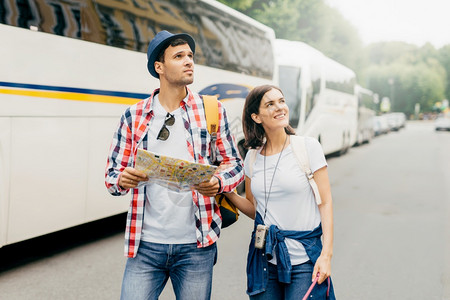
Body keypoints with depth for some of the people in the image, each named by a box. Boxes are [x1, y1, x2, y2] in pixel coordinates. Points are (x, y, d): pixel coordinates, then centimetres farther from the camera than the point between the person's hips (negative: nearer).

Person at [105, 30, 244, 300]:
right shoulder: (134, 117, 4)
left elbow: (235, 164, 6)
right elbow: (112, 174, 7)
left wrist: (218, 183, -15)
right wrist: (122, 180, -16)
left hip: (195, 246, 0)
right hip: (146, 245, 0)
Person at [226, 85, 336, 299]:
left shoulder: (308, 147, -5)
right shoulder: (252, 157, 7)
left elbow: (325, 202, -5)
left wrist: (326, 254, -13)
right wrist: (226, 192, -3)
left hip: (303, 260, -3)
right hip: (265, 260, 4)